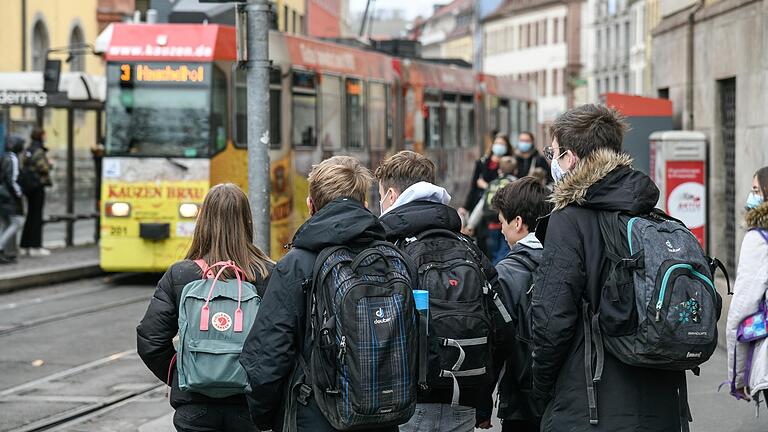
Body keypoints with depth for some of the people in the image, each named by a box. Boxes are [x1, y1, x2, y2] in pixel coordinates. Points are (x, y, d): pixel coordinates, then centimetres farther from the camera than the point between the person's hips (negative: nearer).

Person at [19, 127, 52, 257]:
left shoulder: (28, 150, 13)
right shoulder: (38, 151, -14)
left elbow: (23, 167, 13)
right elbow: (43, 168, -22)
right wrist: (49, 164, -2)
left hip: (28, 186, 8)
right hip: (38, 185, -8)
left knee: (30, 215, 13)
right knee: (37, 216, -5)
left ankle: (25, 246, 15)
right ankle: (35, 247, -4)